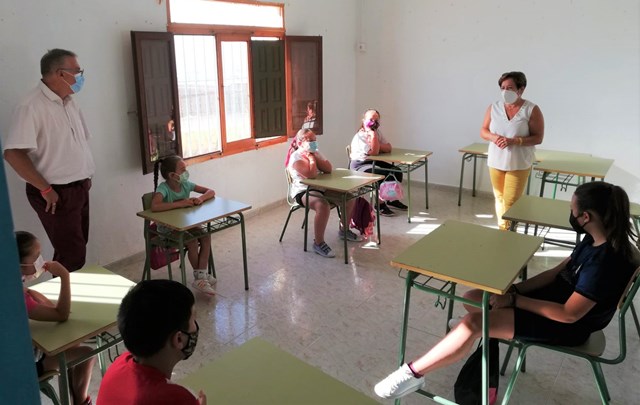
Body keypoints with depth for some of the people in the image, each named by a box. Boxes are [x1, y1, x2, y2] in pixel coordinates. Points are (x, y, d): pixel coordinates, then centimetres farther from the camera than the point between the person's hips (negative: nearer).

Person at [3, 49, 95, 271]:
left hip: (79, 189, 8)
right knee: (72, 257, -5)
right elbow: (13, 154, -25)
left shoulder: (69, 102, 9)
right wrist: (45, 189, -19)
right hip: (57, 193, -8)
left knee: (76, 249, 17)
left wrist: (85, 175, 11)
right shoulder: (32, 106, -18)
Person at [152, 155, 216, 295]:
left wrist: (201, 198, -23)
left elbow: (211, 192, 0)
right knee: (192, 242, -26)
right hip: (167, 228, -6)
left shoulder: (186, 185, -4)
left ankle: (201, 277, -15)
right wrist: (180, 203, -36)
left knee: (206, 236, -18)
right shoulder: (163, 188, -22)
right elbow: (154, 207, -42)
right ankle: (200, 275, -4)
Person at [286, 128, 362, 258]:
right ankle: (318, 243, -23)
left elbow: (329, 169, -2)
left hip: (321, 188, 9)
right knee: (324, 205, -38)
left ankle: (344, 230, 24)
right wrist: (311, 158, -13)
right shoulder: (296, 157, -13)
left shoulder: (315, 153, 11)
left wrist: (314, 156, -8)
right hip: (303, 191, -9)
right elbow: (311, 175, -27)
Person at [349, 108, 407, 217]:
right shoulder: (360, 136, -19)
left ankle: (392, 199, 14)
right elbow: (374, 152, -28)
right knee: (385, 174, -27)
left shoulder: (377, 132, 7)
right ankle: (380, 204, -12)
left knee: (397, 171, -4)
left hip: (374, 162, 9)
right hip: (360, 166, -9)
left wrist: (377, 146, -19)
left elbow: (388, 148, -1)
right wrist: (373, 134, -28)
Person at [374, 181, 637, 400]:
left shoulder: (605, 260, -30)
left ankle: (413, 374, -16)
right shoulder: (595, 240, 0)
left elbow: (570, 314, -28)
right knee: (472, 298, 2)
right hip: (555, 295, 10)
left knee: (474, 322, -24)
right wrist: (513, 289, -5)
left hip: (568, 326, -10)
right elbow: (557, 272, 7)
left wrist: (515, 300, -20)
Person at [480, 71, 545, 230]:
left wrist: (514, 141, -24)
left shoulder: (532, 110, -9)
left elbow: (538, 138, -10)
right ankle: (502, 229, 28)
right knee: (499, 198, 13)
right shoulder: (494, 107, 1)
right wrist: (493, 137, -16)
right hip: (496, 162, 4)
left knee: (510, 202, -4)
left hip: (518, 164, -4)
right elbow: (483, 131, 7)